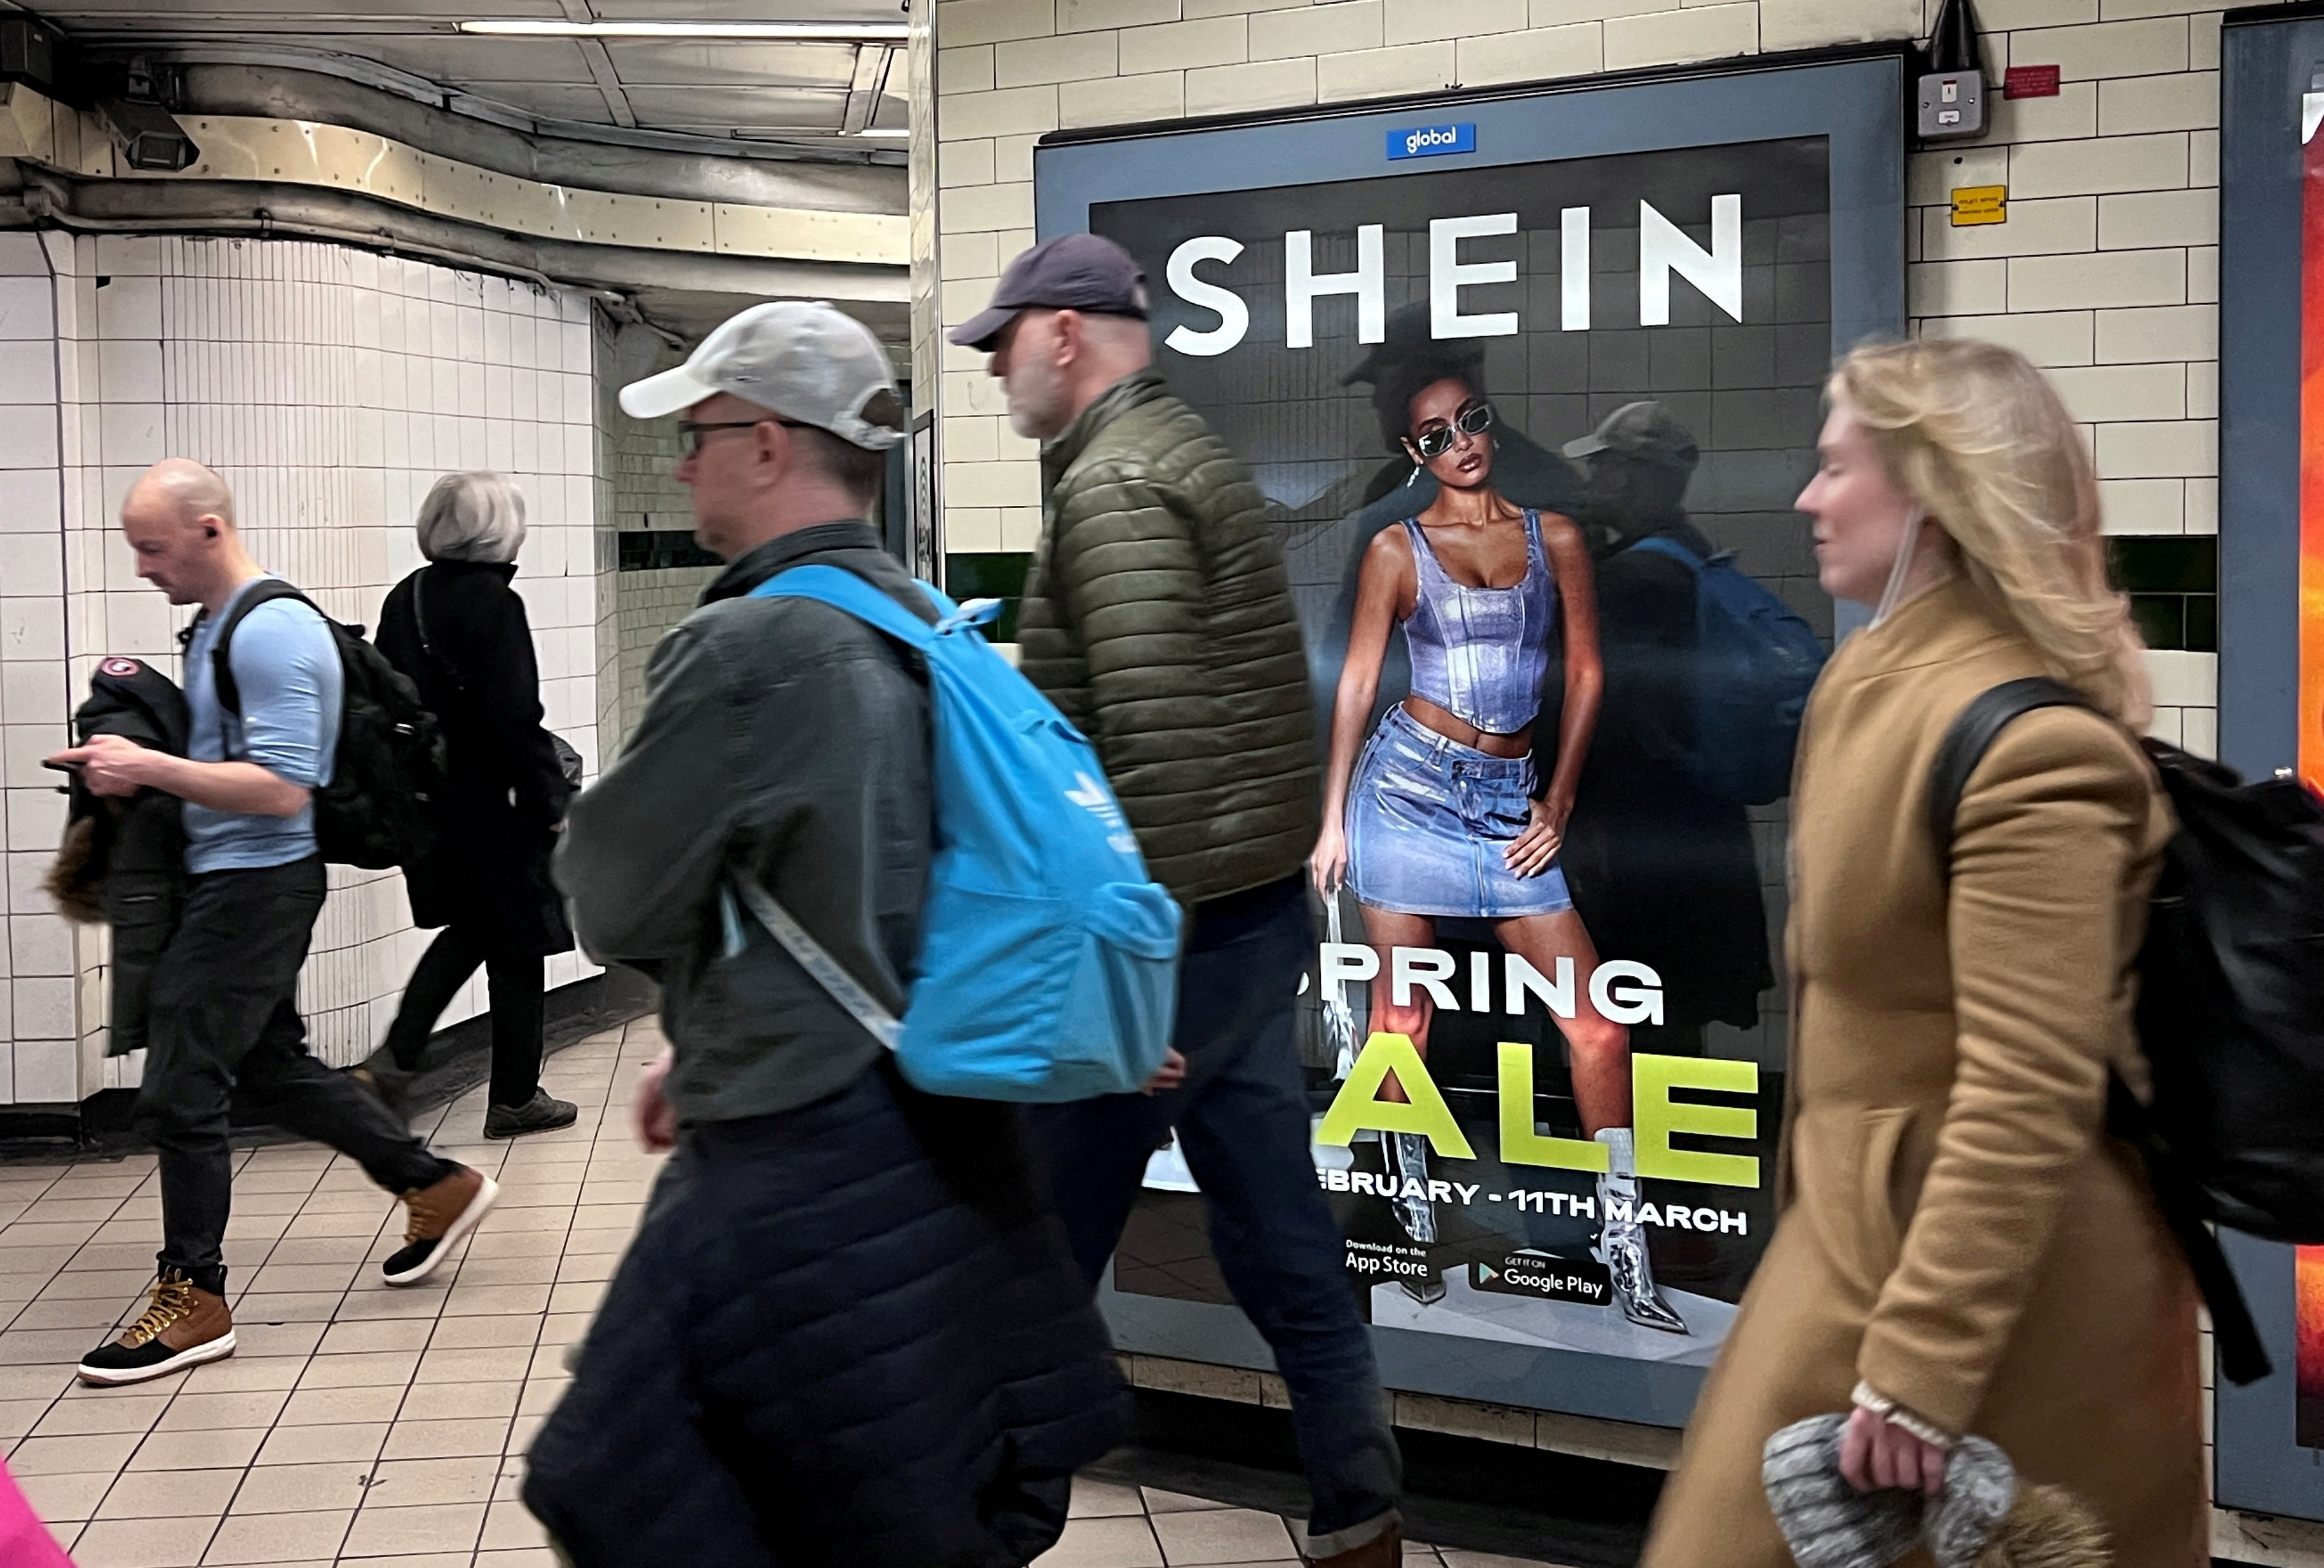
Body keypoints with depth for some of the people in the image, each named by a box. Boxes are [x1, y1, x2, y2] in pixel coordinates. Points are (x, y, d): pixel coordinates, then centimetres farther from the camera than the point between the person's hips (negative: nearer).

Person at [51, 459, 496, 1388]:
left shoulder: (271, 634, -18)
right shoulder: (217, 625, 13)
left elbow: (283, 788, -24)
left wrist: (149, 769, -24)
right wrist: (131, 749, 5)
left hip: (257, 883, -11)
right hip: (229, 882, 11)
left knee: (179, 1091, -5)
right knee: (271, 1070, 19)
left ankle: (192, 1299, 7)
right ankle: (436, 1187, 29)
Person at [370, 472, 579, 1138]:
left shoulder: (403, 599, 6)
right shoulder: (494, 603, -17)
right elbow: (515, 719, -20)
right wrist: (552, 802, -11)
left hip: (420, 801, 8)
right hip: (489, 808, -8)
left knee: (467, 929, 24)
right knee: (515, 946, 6)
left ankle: (397, 1058, 13)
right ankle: (515, 1099, 15)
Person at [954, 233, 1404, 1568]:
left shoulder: (1114, 482, -14)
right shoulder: (1186, 452, 16)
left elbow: (1159, 741, -24)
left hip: (1175, 927, -10)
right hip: (1255, 909, 10)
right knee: (1279, 1235, 14)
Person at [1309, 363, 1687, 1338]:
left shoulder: (1555, 539, 8)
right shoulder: (1397, 550, 3)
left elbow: (1585, 674, 10)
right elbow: (1358, 682, 4)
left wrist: (1558, 804, 4)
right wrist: (1333, 818, 1)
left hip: (1511, 800, 2)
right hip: (1410, 781, -2)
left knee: (1595, 1014, -5)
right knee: (1405, 1003, 4)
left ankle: (1622, 1232, 2)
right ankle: (1408, 1182, 25)